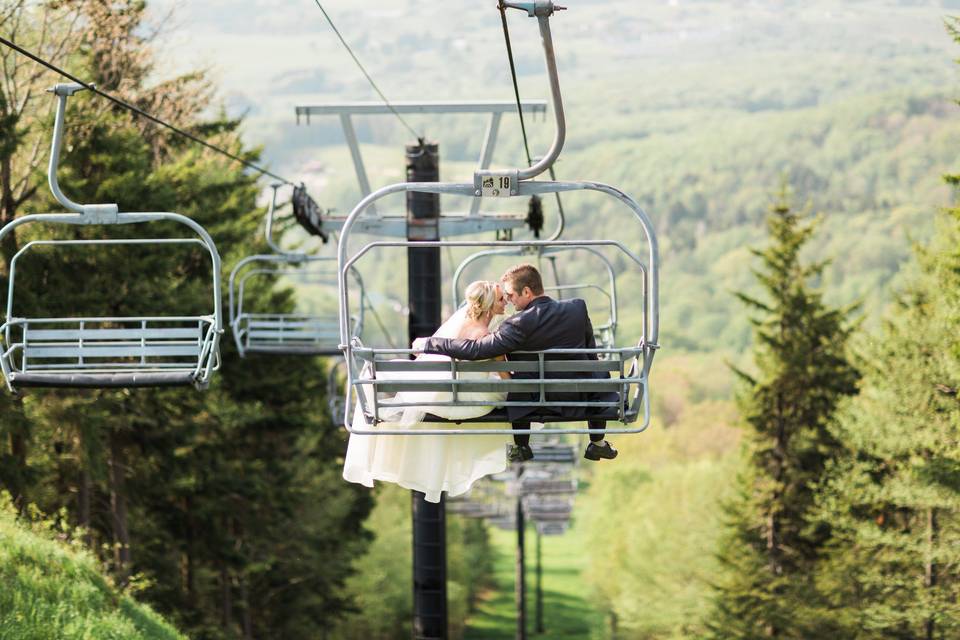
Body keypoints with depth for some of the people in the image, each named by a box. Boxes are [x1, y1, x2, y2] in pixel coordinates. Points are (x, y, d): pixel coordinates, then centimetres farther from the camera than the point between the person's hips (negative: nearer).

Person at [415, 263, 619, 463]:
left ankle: (522, 447, 38)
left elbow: (476, 349, -26)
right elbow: (591, 351, 3)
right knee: (599, 373, 33)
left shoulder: (520, 324, -24)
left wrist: (428, 344, -18)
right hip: (579, 399, 2)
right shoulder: (578, 308, -11)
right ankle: (597, 443, 35)